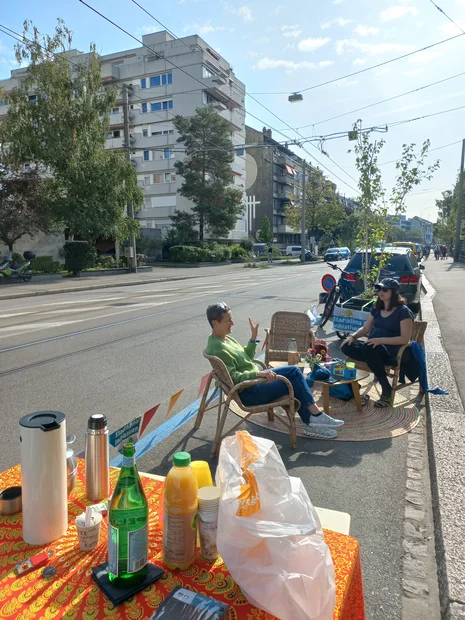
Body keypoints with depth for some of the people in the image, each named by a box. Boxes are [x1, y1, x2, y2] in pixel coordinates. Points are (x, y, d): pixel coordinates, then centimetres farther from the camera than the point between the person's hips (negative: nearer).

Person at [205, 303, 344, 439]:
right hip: (248, 393, -10)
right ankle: (316, 417, 8)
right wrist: (259, 373, -32)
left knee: (294, 371, 2)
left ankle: (311, 423, 2)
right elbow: (233, 378, -26)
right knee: (294, 381, -9)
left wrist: (253, 337, 6)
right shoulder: (218, 349, -23)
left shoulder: (226, 338, 8)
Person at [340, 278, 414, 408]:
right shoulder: (377, 309, 15)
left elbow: (405, 338, -14)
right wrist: (353, 336, -4)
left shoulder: (403, 311, -6)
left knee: (369, 350, -39)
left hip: (391, 351, -6)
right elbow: (365, 329, 19)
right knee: (347, 347, -20)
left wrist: (381, 340, -26)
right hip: (372, 347, 6)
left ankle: (387, 391, -24)